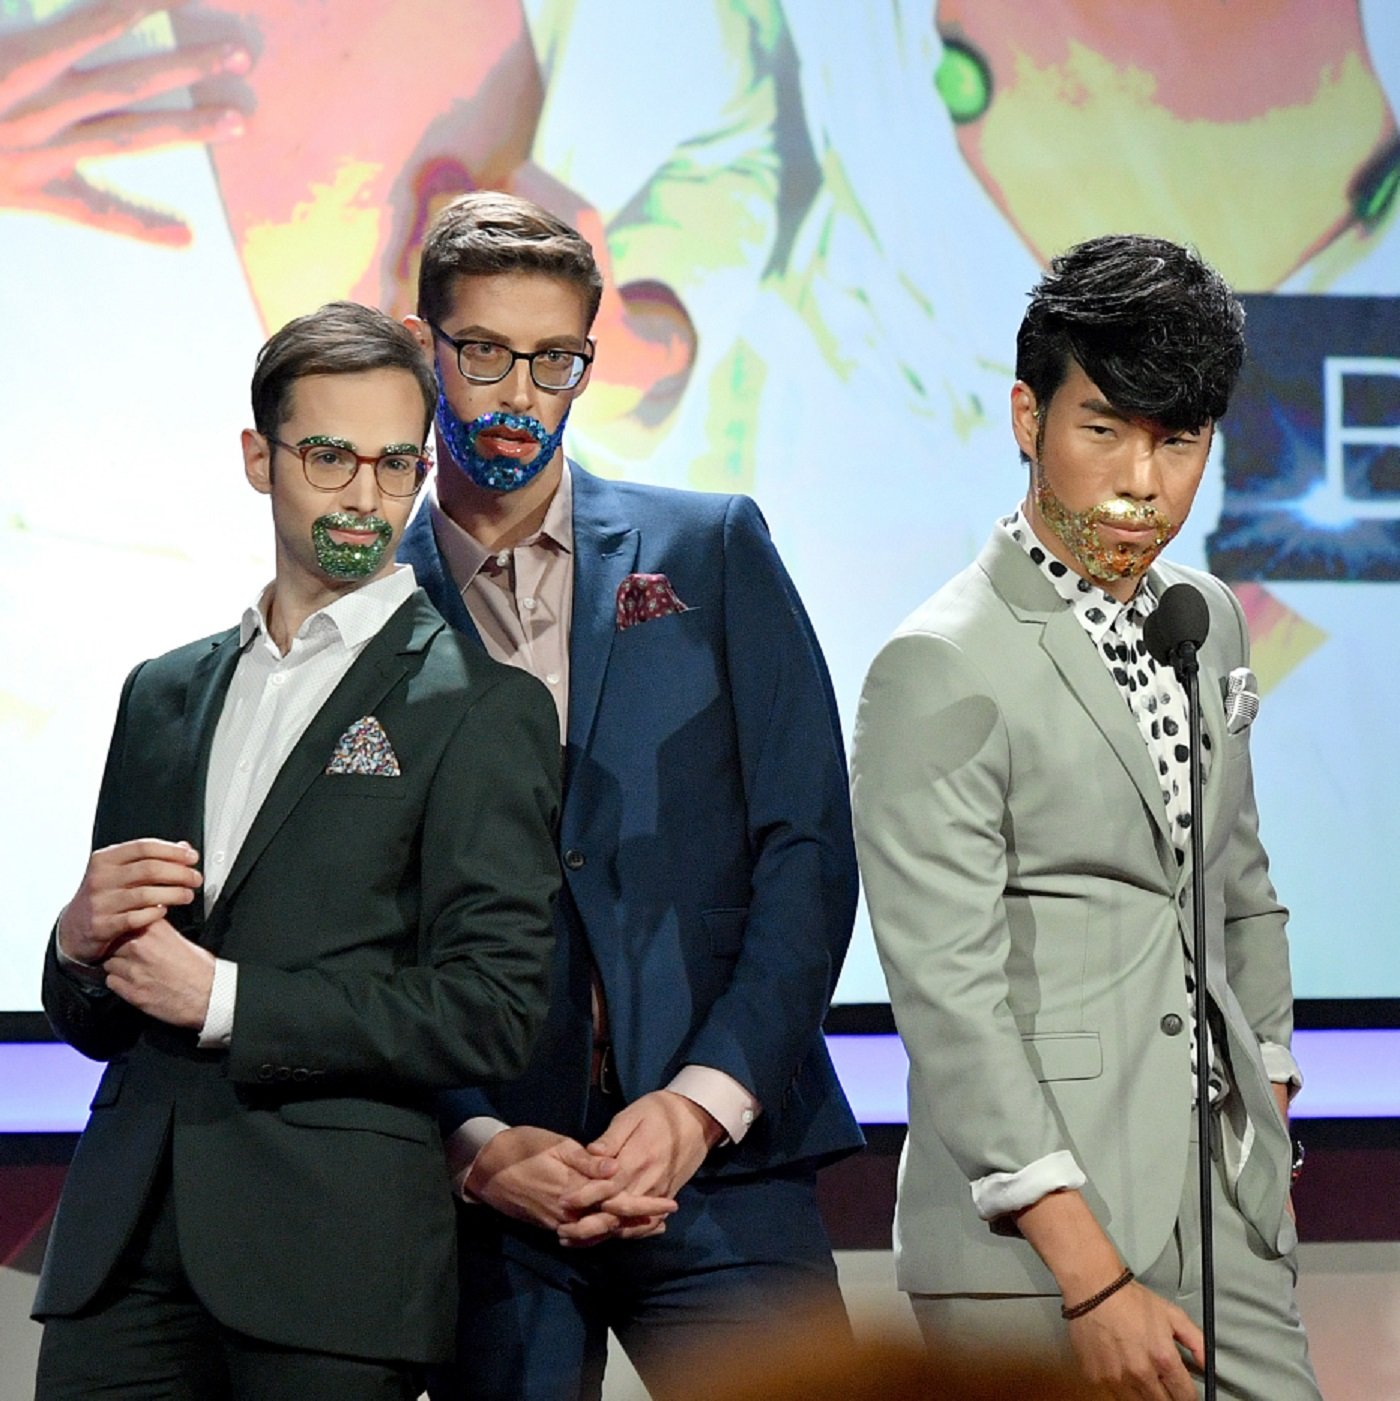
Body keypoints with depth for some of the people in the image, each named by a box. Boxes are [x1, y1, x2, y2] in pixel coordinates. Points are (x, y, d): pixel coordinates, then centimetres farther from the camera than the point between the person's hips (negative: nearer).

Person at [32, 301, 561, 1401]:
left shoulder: (482, 706, 0)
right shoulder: (165, 695, 18)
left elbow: (494, 1011, -11)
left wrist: (222, 999, -12)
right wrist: (83, 940, -2)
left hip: (335, 1263, -4)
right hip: (127, 1244, 5)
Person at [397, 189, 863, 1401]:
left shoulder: (712, 551, 8)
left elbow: (808, 848, 3)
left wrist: (702, 1101, -8)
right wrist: (477, 1144, -9)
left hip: (718, 1162, 0)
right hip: (481, 1183, 0)